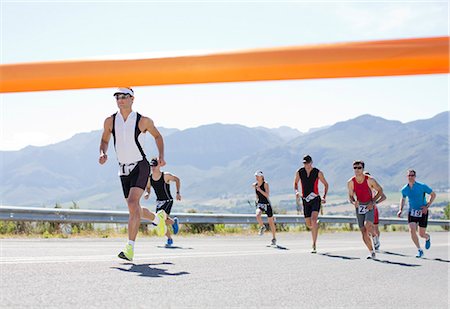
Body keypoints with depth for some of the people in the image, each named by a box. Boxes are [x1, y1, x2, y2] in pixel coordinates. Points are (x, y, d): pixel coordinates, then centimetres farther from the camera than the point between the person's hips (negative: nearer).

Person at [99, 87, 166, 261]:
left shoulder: (143, 121, -5)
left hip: (140, 166, -5)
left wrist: (161, 156, -1)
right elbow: (105, 140, 17)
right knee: (134, 209, 12)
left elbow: (157, 136, 11)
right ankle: (158, 218, 44)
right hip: (123, 169, 5)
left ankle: (130, 248, -25)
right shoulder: (110, 121, 2)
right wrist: (103, 154, -4)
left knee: (133, 203, -23)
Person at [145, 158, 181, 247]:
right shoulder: (149, 178, -4)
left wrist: (178, 193, -6)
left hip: (168, 201, -5)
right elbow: (148, 188, 13)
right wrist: (147, 193, -10)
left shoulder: (166, 175, -16)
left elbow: (177, 179, -1)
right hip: (159, 201, 5)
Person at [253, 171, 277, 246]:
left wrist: (260, 190, -30)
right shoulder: (255, 185, 1)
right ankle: (262, 227, 3)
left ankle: (274, 238, 21)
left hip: (267, 204, -3)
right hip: (259, 204, 3)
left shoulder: (265, 184, -12)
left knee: (271, 222, 6)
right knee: (257, 215, -28)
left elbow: (267, 195, -21)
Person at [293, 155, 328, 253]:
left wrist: (324, 197, -7)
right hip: (305, 200, 4)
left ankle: (314, 245, -20)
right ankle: (316, 225, 47)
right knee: (308, 224, 8)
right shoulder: (299, 172, 0)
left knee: (313, 220, -21)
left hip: (315, 199, -4)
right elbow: (295, 183, 14)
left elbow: (326, 184, 4)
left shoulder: (318, 172, -6)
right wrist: (296, 192, -7)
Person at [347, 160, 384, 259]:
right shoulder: (350, 182, -7)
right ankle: (371, 252, 18)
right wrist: (353, 202, -19)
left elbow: (380, 190, -2)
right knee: (363, 232, 1)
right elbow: (350, 196, 4)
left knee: (368, 225, -27)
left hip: (369, 206, -3)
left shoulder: (370, 180, -13)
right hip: (359, 206, 3)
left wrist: (373, 201, -13)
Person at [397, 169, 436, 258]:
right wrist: (400, 210, 3)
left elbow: (433, 195, -4)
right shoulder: (404, 189, -2)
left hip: (422, 212, -3)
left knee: (421, 234, 0)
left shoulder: (422, 186, -13)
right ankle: (419, 250, -3)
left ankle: (428, 238, 40)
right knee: (412, 230, -17)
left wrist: (427, 206, -14)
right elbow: (403, 199, 18)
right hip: (412, 212, 3)